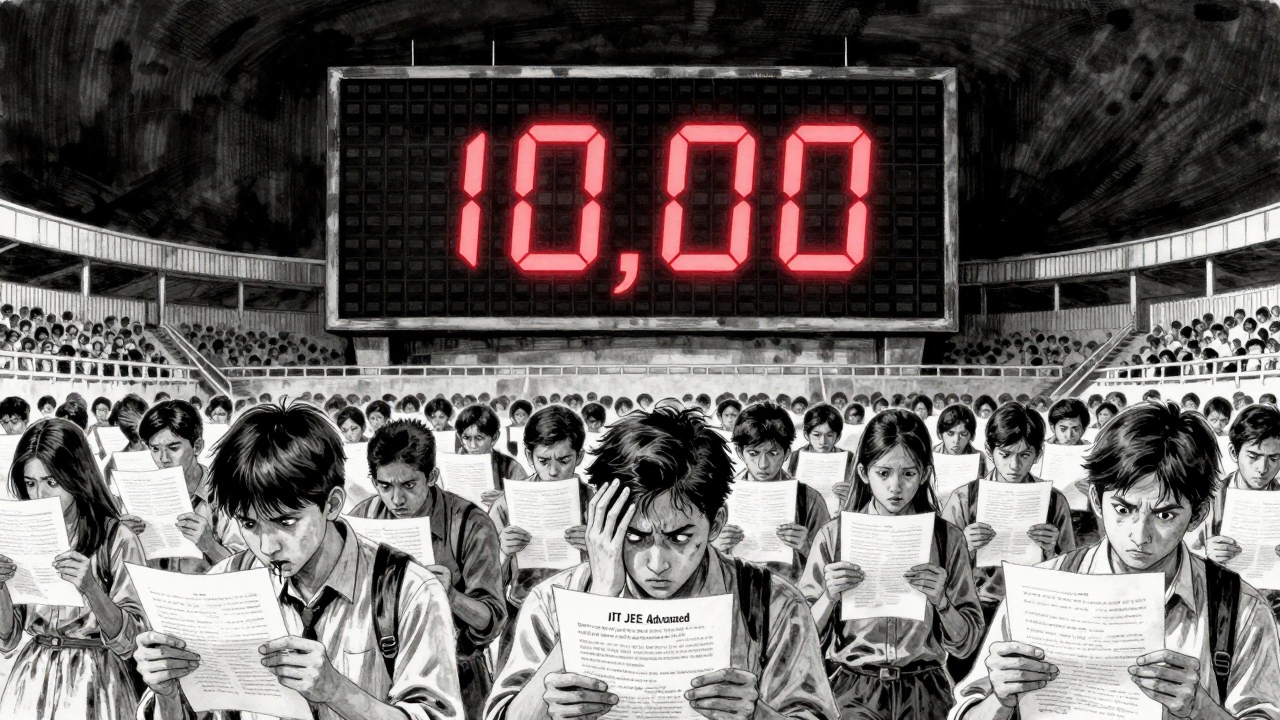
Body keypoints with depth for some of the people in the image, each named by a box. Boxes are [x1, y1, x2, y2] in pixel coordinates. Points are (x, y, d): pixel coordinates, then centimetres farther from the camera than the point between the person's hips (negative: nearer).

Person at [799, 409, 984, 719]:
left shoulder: (947, 538, 4)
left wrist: (942, 601, -12)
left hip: (924, 685, 1)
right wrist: (829, 597, -14)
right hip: (851, 685, -1)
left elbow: (966, 645, 5)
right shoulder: (834, 535, 2)